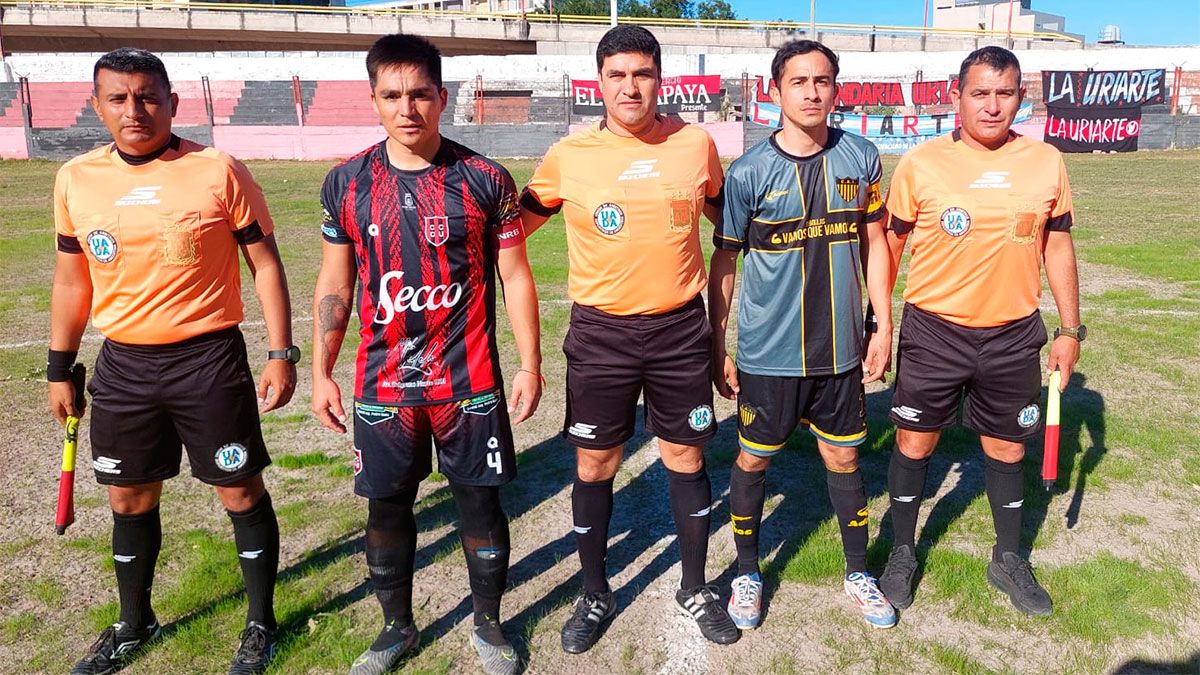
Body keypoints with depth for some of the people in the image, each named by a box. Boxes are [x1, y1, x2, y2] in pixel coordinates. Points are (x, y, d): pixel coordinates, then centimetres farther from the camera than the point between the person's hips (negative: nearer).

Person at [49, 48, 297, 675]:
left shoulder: (219, 171, -9)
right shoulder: (76, 179, 3)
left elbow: (265, 264, -5)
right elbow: (72, 278, 12)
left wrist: (281, 353, -9)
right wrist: (59, 370, 14)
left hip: (209, 361, -4)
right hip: (123, 366, 4)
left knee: (240, 491, 5)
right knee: (129, 498, 16)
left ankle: (260, 623, 25)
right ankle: (134, 623, 39)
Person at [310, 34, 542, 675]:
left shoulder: (485, 180, -5)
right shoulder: (346, 183, 0)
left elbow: (515, 276, 0)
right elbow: (334, 284, 7)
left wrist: (530, 364, -3)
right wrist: (321, 373, 5)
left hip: (470, 383, -1)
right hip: (382, 385, 2)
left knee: (480, 504, 9)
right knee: (387, 508, 14)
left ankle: (488, 623, 33)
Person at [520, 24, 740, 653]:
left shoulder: (696, 144, -1)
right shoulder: (569, 155, -5)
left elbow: (726, 216, 16)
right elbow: (516, 222, 10)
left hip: (681, 329, 1)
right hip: (600, 334, -1)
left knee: (685, 459, 12)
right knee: (595, 466, 9)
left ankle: (695, 589, 33)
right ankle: (594, 594, 31)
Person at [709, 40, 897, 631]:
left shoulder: (860, 158, 0)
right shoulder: (749, 172, -9)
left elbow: (875, 243, 9)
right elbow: (723, 263, -2)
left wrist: (883, 326, 5)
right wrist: (717, 349, -1)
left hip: (840, 348, 3)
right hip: (767, 353, -2)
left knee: (844, 458, 14)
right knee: (753, 460, 10)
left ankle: (858, 573, 34)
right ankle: (747, 572, 31)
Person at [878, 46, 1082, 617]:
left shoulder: (1046, 163, 1)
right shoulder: (921, 163, -6)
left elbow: (1057, 247, 9)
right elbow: (889, 245, 0)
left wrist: (1070, 329, 8)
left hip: (1013, 336, 2)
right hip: (932, 333, -2)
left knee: (1008, 449, 13)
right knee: (914, 442, 7)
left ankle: (1008, 559, 34)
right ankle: (902, 553, 28)